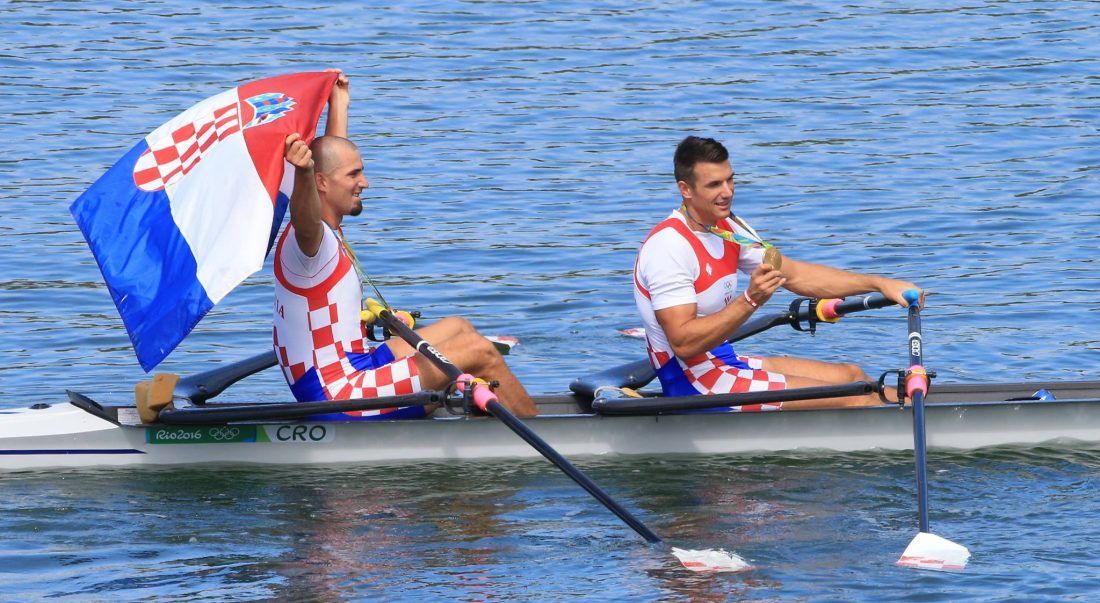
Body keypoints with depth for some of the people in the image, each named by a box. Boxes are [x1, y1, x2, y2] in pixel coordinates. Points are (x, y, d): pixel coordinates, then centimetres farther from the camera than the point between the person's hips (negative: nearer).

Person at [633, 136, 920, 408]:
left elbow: (796, 275, 14)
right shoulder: (668, 246, -21)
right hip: (692, 383, -10)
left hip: (724, 362, 10)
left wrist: (880, 284, 6)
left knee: (851, 376, 10)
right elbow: (683, 343, -26)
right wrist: (750, 301, -34)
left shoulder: (727, 228, 10)